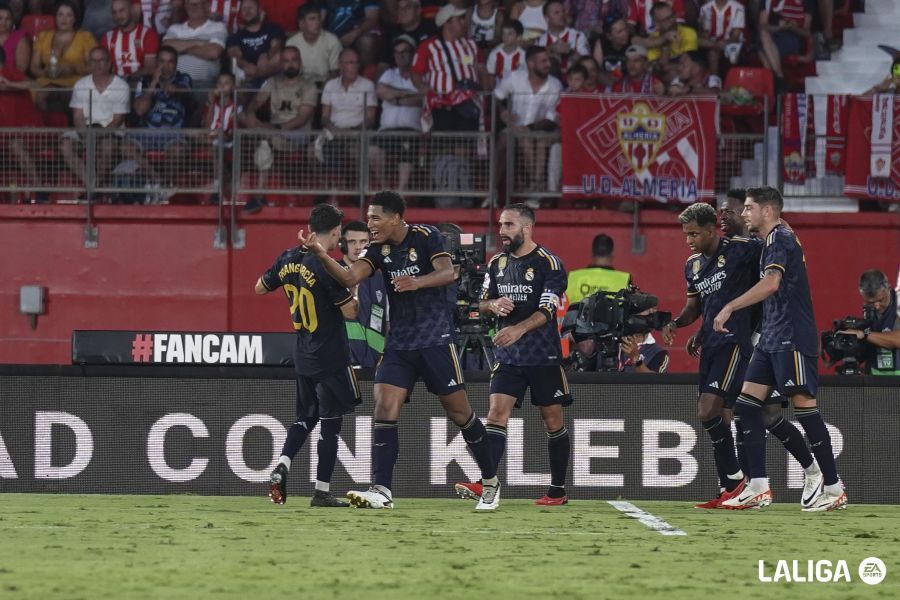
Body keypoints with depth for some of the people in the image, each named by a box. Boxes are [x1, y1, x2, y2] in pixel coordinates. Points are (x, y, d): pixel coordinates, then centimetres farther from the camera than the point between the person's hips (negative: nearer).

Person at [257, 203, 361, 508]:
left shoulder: (288, 260, 1)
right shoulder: (327, 268, -20)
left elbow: (260, 288, 16)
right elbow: (350, 312, -17)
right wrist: (352, 293, 1)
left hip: (302, 357, 7)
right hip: (331, 359, -7)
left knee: (306, 417, 18)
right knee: (330, 423, 2)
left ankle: (282, 465, -4)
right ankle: (322, 491, 4)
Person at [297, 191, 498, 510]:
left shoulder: (425, 236, -8)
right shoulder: (379, 248, 3)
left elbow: (448, 273, -19)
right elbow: (350, 278, -10)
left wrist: (417, 282, -38)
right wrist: (321, 254, -26)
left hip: (435, 340, -4)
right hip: (399, 343, 4)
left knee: (459, 412, 3)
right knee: (384, 409, -12)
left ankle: (491, 482, 21)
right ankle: (381, 491, -15)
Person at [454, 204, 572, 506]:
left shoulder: (549, 263, -9)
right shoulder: (498, 263, 10)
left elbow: (546, 310, -18)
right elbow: (482, 305, 15)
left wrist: (519, 329, -35)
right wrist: (494, 305, -9)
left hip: (544, 355, -4)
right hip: (508, 356, 4)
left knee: (553, 421, 4)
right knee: (497, 414, -10)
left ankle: (558, 490, 13)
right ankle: (484, 483, -20)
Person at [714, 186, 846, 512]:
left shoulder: (780, 238, -11)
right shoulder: (773, 240, 20)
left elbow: (771, 283, -25)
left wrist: (730, 308, -26)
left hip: (792, 338, -10)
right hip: (773, 338, 10)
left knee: (803, 405, -9)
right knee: (747, 403, 3)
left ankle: (833, 488, -4)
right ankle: (758, 488, 0)